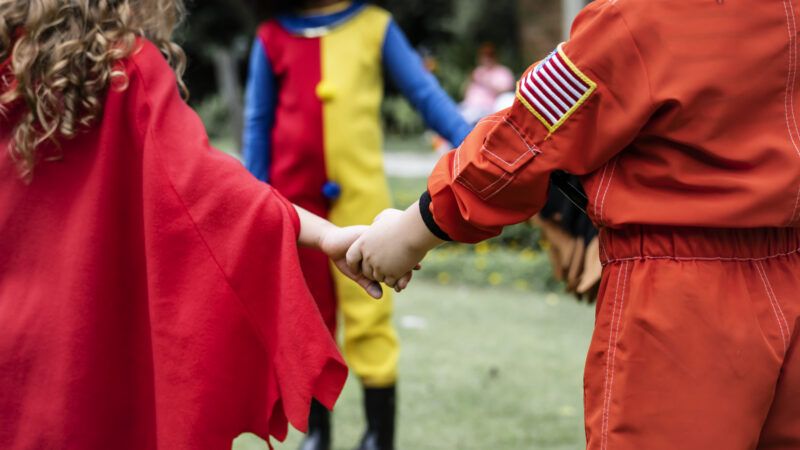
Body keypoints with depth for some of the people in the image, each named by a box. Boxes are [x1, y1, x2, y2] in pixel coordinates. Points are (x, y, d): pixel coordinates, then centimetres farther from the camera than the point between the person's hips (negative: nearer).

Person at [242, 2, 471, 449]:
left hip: (361, 200, -2)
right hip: (295, 205, 2)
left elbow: (425, 92, -3)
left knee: (369, 317, -2)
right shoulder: (273, 38, 4)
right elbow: (258, 125, 9)